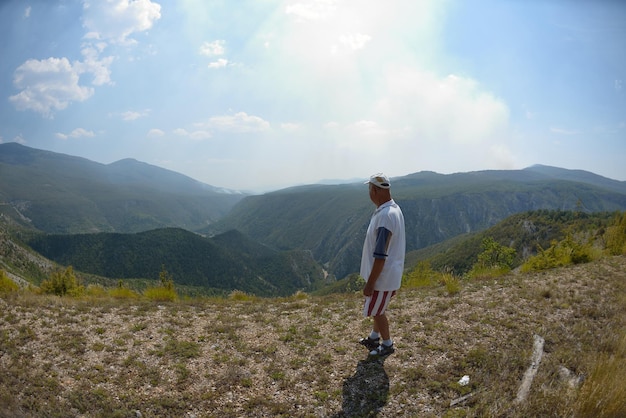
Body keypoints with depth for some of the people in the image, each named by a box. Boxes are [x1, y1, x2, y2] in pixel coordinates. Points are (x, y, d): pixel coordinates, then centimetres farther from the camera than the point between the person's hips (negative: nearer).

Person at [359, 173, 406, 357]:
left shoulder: (385, 216, -30)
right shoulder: (394, 209, 2)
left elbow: (380, 256, -29)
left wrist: (370, 283, -21)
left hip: (383, 275, -9)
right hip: (387, 272, 9)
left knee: (376, 310, 11)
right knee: (377, 308, 25)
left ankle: (387, 345, 29)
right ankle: (374, 337, 44)